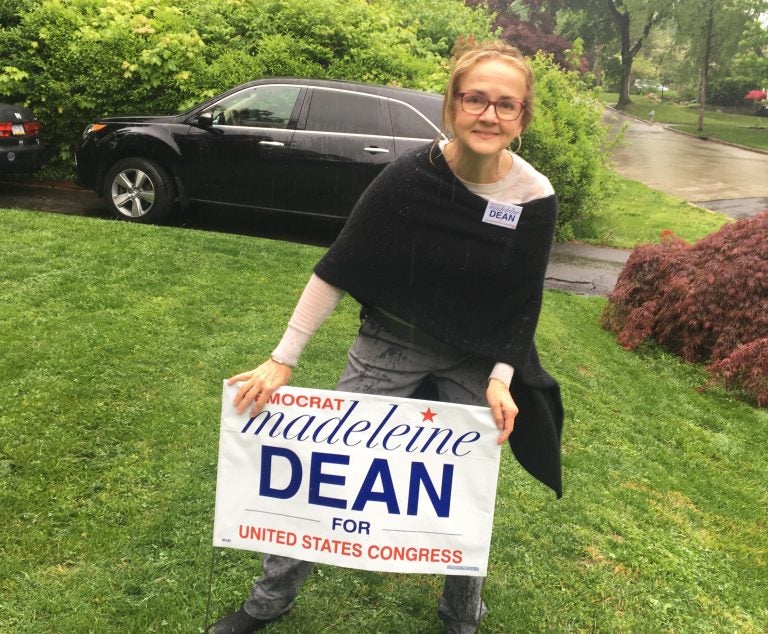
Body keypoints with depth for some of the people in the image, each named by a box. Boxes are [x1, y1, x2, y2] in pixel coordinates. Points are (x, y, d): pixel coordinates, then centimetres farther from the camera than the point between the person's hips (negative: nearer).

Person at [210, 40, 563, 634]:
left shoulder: (535, 200, -15)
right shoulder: (409, 176, -20)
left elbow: (523, 304, -4)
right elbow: (339, 267, -14)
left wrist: (500, 379, -15)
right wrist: (283, 359, -13)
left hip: (477, 361, 1)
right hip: (390, 342, 0)